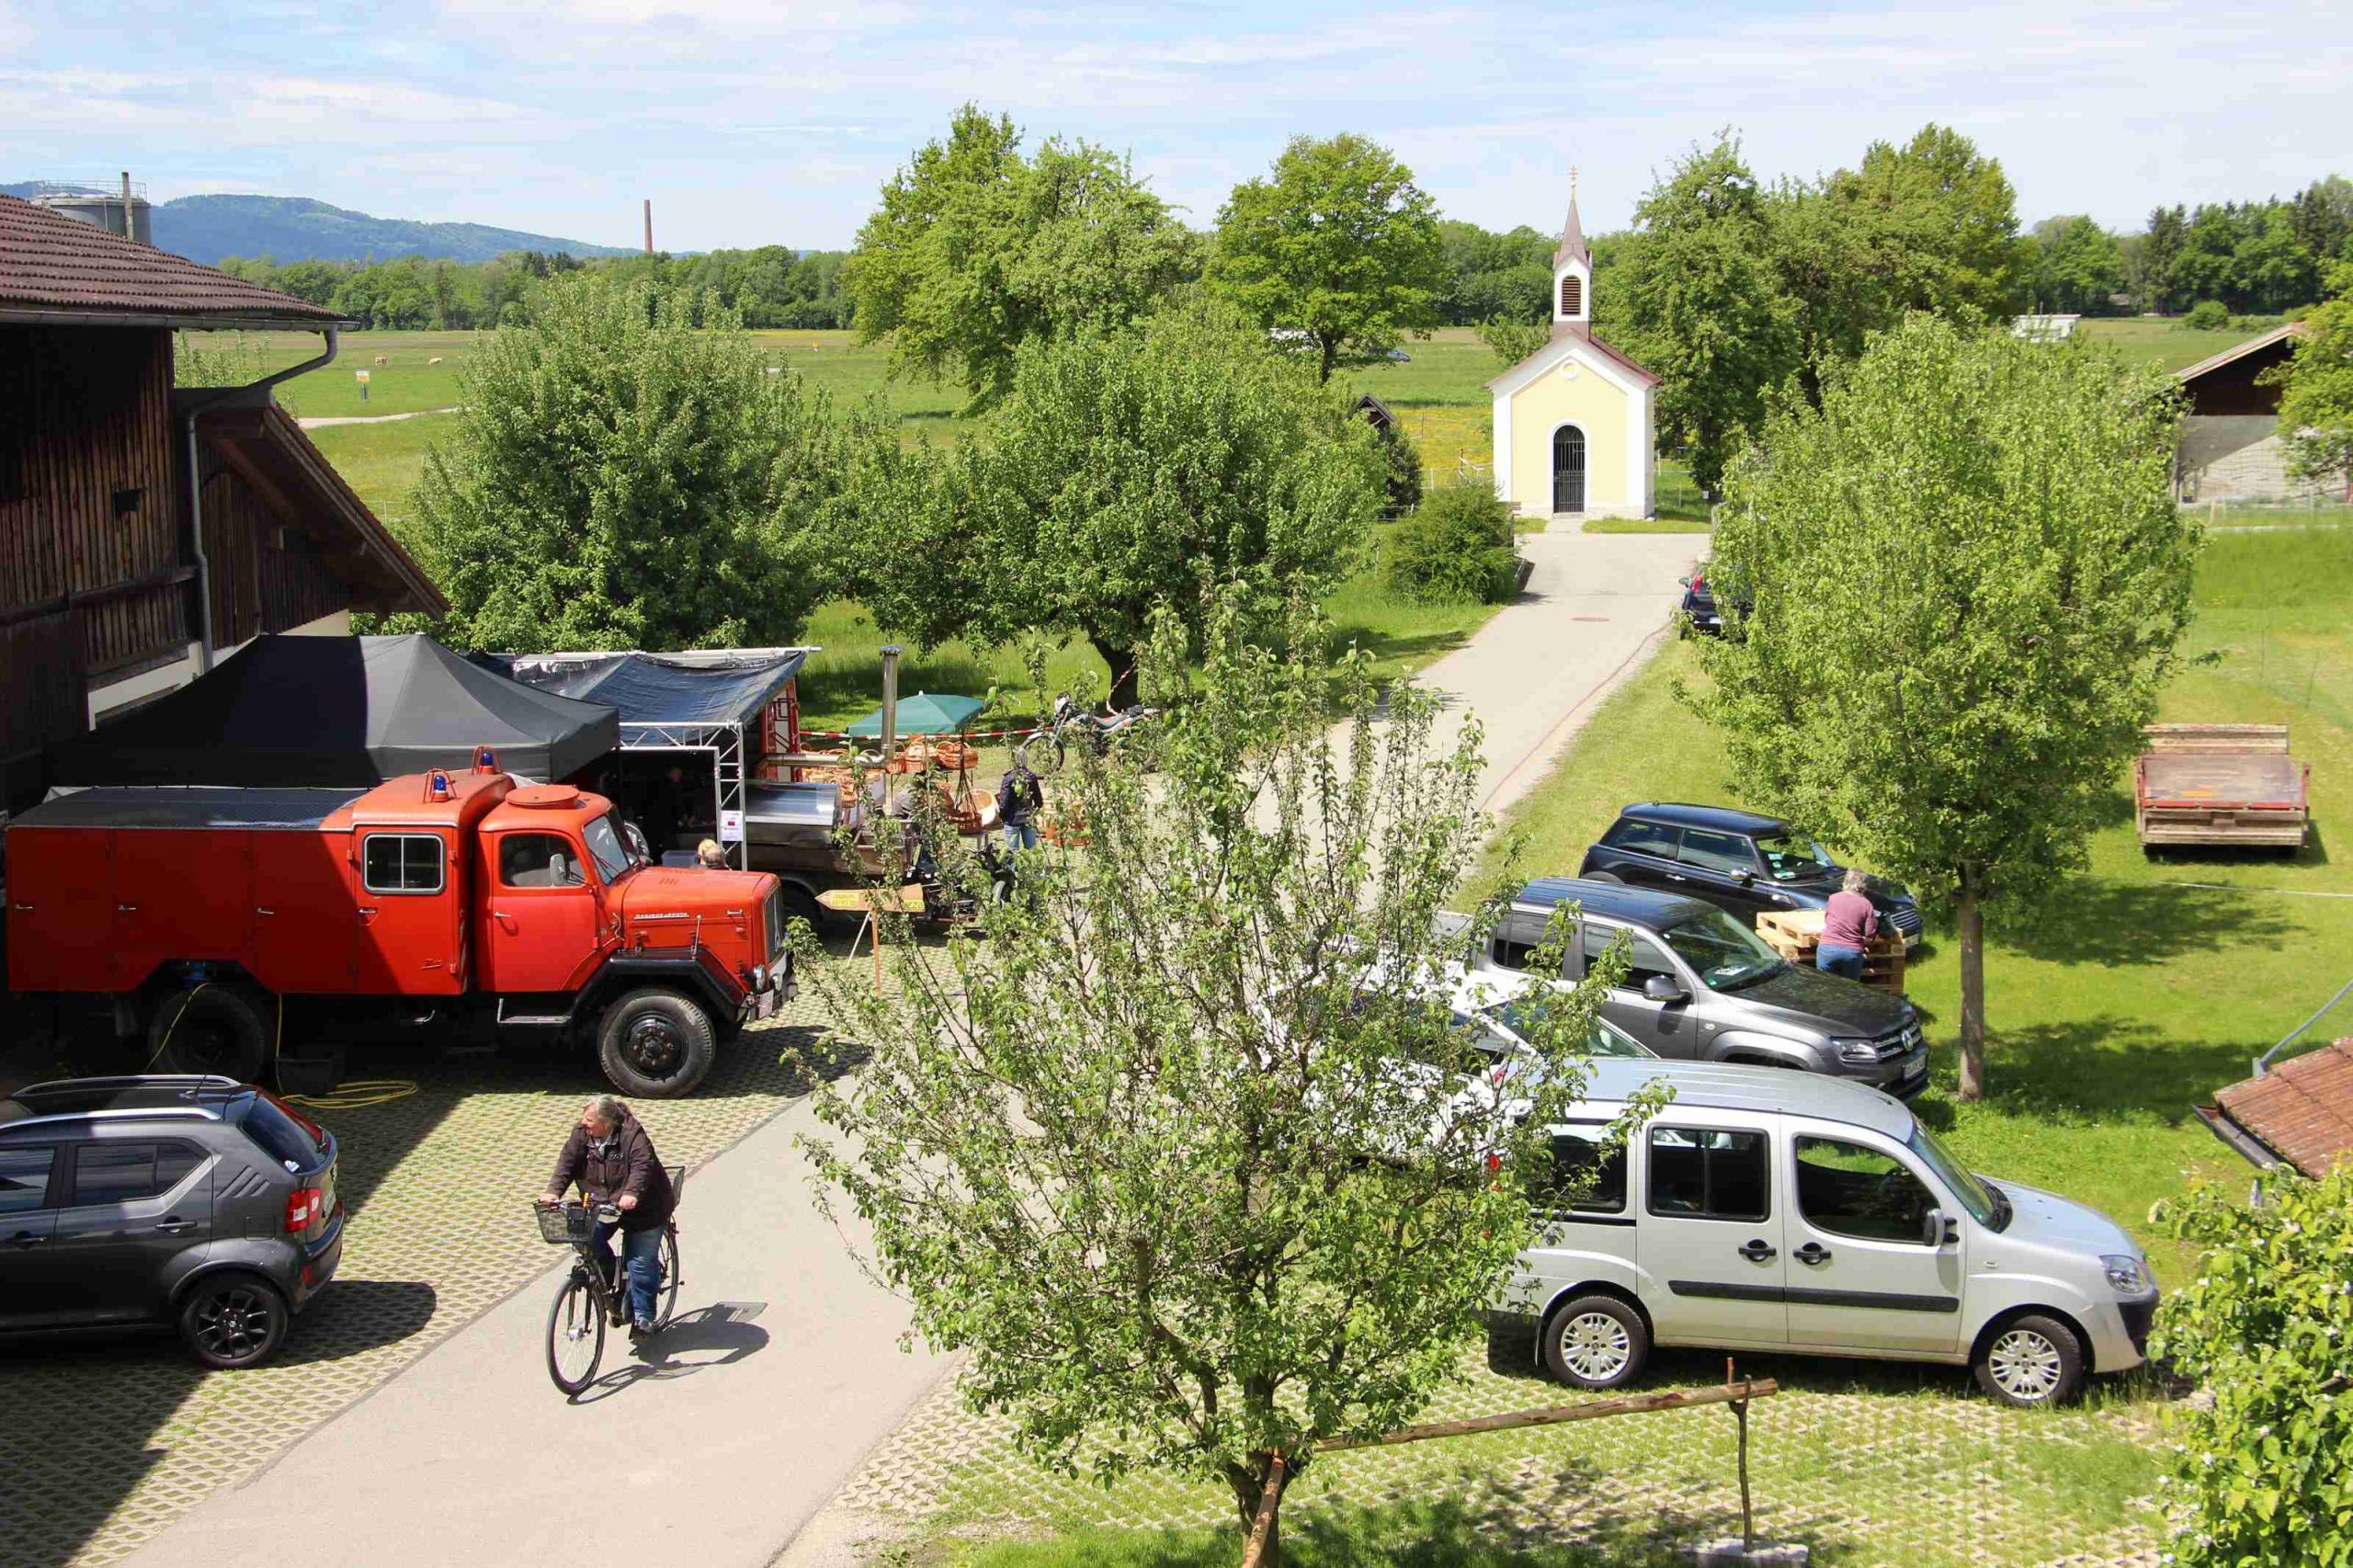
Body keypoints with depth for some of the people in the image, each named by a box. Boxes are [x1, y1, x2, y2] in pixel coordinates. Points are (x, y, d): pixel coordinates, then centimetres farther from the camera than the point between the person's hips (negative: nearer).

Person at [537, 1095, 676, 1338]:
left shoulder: (632, 1135, -23)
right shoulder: (581, 1134, -7)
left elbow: (643, 1165, -34)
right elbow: (567, 1161, -14)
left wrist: (631, 1193, -51)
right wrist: (554, 1190, -31)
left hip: (640, 1207, -5)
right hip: (600, 1204, 5)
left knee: (640, 1262, -7)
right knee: (589, 1240, -19)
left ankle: (642, 1317, 4)